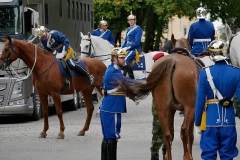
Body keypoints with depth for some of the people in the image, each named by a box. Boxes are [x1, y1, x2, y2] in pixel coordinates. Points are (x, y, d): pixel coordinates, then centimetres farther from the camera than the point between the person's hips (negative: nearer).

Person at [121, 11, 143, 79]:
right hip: (128, 49, 9)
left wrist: (127, 48, -19)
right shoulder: (128, 29, 17)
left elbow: (137, 42, -17)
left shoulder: (138, 29, -9)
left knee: (126, 61, -25)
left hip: (134, 49, -9)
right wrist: (122, 48, 6)